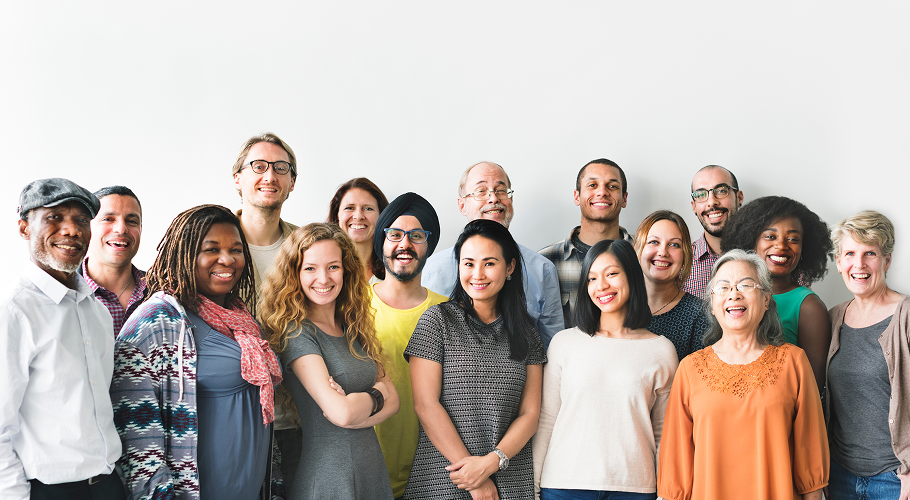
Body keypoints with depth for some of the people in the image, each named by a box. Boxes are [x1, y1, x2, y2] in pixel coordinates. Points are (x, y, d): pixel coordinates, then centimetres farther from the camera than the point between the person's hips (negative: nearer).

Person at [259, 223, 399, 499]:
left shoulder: (355, 329, 6)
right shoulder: (297, 333, -14)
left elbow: (392, 400, 3)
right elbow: (341, 413, -22)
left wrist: (354, 406, -16)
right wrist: (375, 396, -3)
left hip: (373, 472, 6)